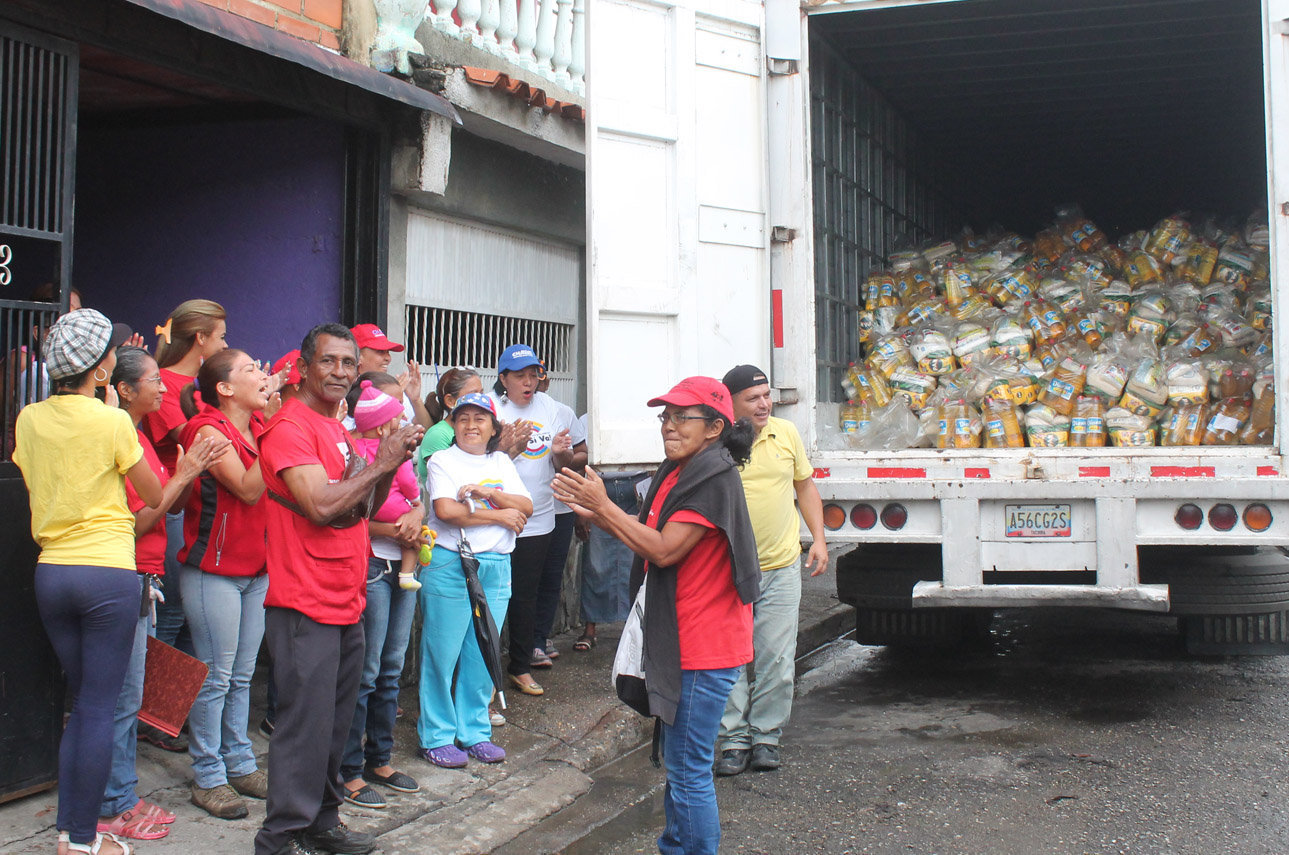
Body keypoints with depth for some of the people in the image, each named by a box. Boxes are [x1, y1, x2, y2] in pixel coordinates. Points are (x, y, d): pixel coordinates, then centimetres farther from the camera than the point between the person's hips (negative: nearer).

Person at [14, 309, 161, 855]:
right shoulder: (112, 422, -11)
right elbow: (155, 498, -1)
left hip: (50, 573, 6)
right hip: (108, 572, -6)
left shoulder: (29, 420, 4)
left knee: (82, 703, 17)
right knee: (100, 709, 2)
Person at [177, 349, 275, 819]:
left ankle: (239, 764, 24)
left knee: (242, 675, 14)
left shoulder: (260, 427, 9)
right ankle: (208, 777, 10)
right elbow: (248, 489, -21)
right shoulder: (208, 430, -13)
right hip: (214, 572, -7)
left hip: (256, 567, 7)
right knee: (215, 676, 0)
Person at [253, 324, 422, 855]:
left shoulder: (337, 429, 17)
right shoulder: (290, 427, -13)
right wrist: (381, 464, -13)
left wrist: (390, 464, 3)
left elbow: (360, 508, 20)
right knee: (306, 724, -6)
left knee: (336, 721, 15)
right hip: (305, 602, -9)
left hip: (345, 601, 9)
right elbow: (320, 505, -23)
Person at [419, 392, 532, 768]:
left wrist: (488, 493, -11)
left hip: (495, 567, 4)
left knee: (483, 653, 8)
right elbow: (445, 510, -14)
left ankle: (475, 732, 21)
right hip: (449, 564, -4)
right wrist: (500, 515, -8)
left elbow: (526, 508, 4)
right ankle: (437, 737, 10)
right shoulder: (442, 460, 0)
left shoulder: (502, 463, 15)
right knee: (442, 653, -1)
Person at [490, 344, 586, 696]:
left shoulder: (553, 411, 6)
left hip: (537, 520, 4)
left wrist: (561, 453, -13)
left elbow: (565, 468, 9)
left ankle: (521, 666, 25)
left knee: (526, 595, 12)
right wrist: (512, 448, -26)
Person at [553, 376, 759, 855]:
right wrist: (595, 515, 3)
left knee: (689, 770, -4)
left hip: (704, 649, -10)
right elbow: (650, 542, 15)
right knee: (678, 761, 21)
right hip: (680, 640, 10)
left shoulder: (713, 478, -19)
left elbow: (665, 550, -23)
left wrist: (604, 505, -16)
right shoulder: (677, 472, 12)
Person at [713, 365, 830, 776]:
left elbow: (805, 485, 14)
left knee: (776, 661, 5)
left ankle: (766, 736, 19)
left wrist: (818, 539, 7)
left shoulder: (786, 433, 3)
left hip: (781, 569, 3)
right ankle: (734, 739, 14)